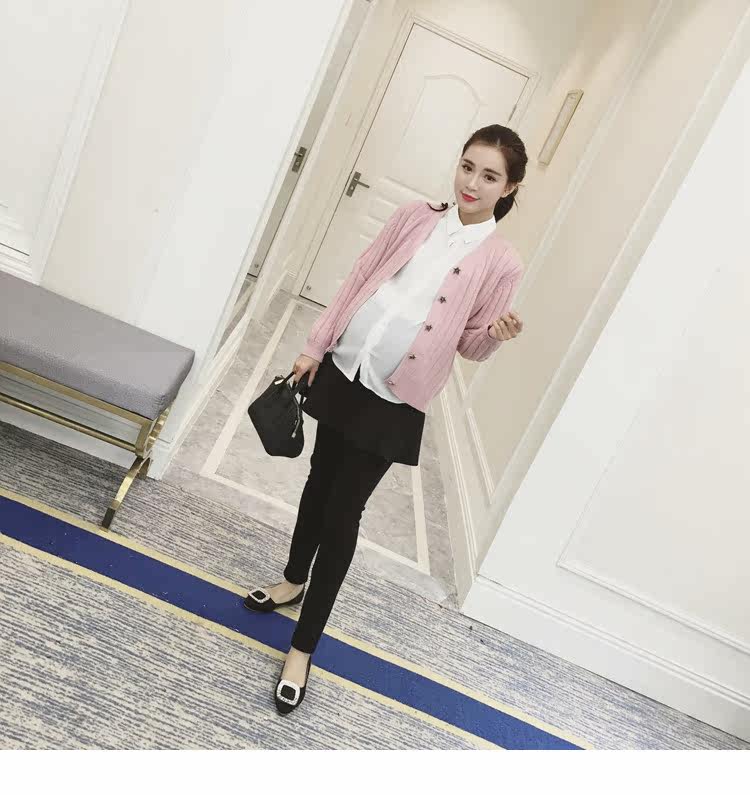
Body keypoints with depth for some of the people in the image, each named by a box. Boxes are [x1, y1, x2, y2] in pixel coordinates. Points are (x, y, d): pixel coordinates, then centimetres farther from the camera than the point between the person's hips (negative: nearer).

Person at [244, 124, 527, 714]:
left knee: (344, 513, -1)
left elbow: (470, 345, 1)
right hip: (342, 372, 4)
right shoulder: (415, 218, 3)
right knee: (320, 482, 19)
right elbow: (356, 282, 7)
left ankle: (303, 650, 16)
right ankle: (295, 579, 45)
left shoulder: (502, 263, -6)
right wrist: (315, 347, 5)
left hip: (394, 404, -4)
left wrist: (496, 335, -22)